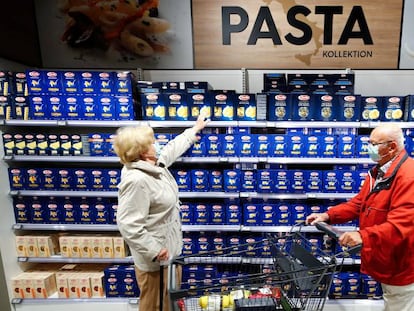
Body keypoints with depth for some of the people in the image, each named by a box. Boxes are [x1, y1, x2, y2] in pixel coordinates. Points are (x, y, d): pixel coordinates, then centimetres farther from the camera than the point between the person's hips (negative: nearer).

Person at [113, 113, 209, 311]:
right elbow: (128, 225, -31)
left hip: (169, 248, 9)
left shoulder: (155, 164, 1)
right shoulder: (136, 180, -29)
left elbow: (173, 148, 19)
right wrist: (154, 251, -24)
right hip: (155, 257, -9)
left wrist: (195, 129, 29)